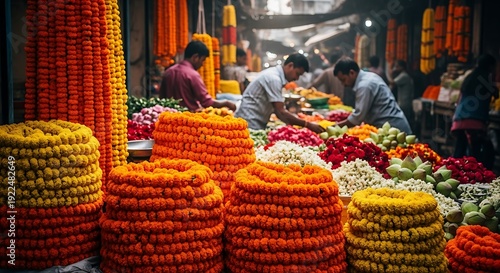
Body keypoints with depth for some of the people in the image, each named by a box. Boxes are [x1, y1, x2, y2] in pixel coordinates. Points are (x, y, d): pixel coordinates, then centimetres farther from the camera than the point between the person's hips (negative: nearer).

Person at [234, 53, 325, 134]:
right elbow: (281, 112, -21)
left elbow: (278, 109, 11)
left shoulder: (275, 74, 10)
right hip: (250, 123, -9)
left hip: (256, 124, 10)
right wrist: (308, 125, -18)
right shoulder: (273, 78, -19)